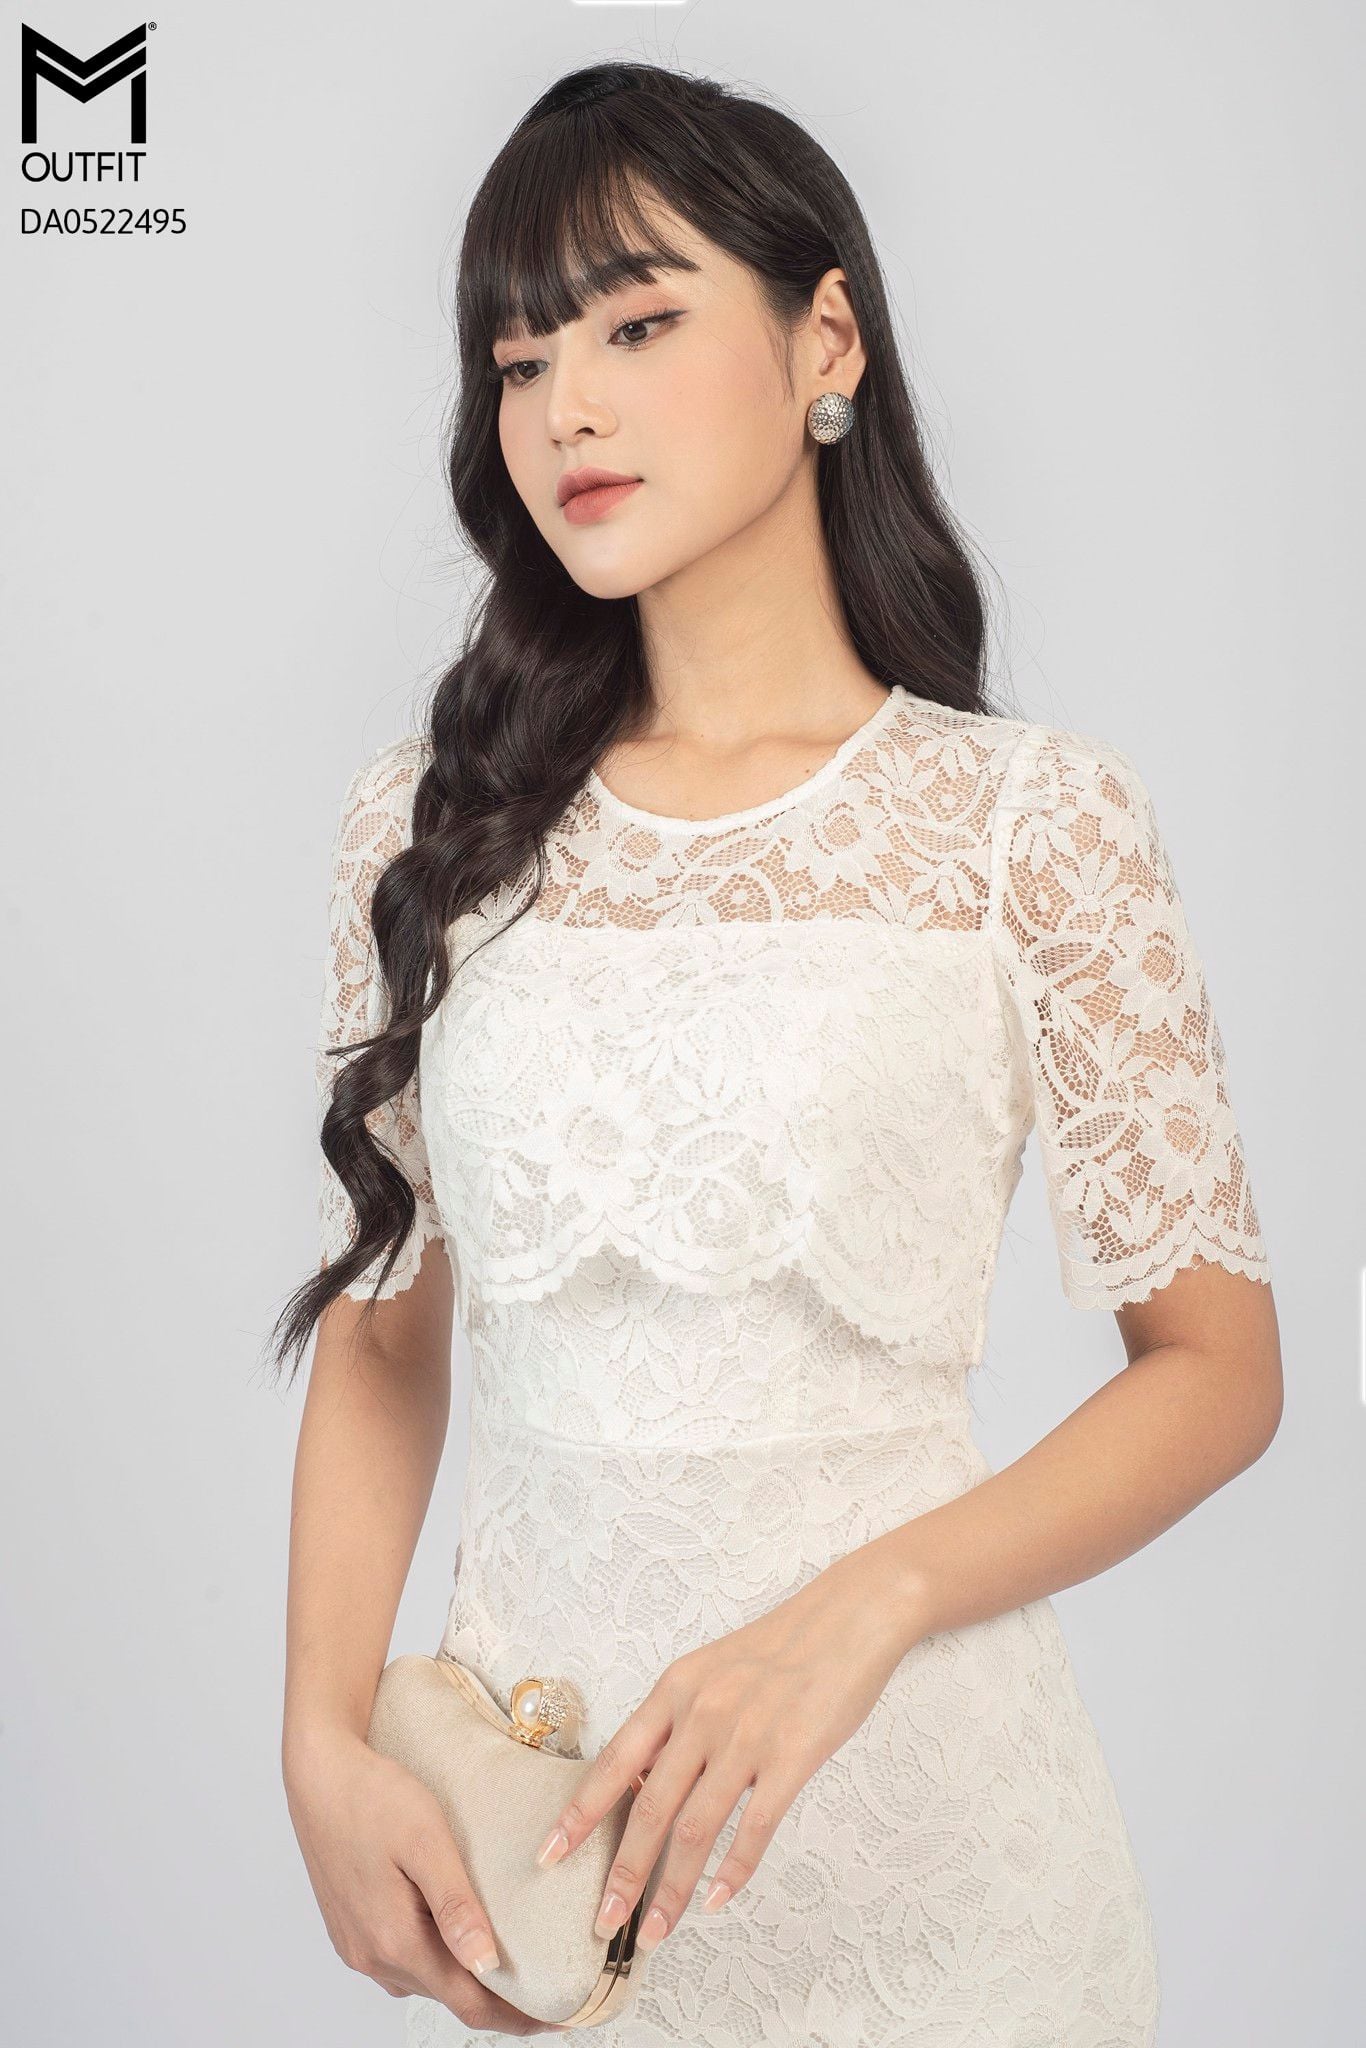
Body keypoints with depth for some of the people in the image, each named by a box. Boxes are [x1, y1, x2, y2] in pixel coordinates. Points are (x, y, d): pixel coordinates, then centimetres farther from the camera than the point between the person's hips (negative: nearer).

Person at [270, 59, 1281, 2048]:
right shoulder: (435, 819, 1)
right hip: (522, 1791, 2)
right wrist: (326, 1743, -8)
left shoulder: (1035, 814, -7)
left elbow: (1217, 1364, -6)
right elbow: (384, 1324, 4)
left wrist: (859, 1607, -18)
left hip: (914, 1799, -2)